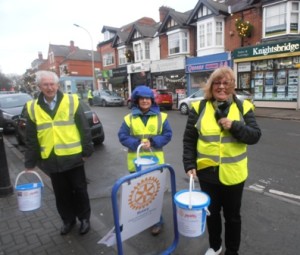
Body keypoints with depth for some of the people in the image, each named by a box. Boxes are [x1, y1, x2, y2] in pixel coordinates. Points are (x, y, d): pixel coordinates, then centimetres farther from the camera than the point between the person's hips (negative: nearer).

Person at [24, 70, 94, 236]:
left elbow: (84, 129, -4)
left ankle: (84, 218, 32)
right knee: (61, 193, 16)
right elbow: (31, 139, 6)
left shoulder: (71, 101, -6)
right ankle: (68, 219, 36)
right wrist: (30, 163, 6)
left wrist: (86, 151, -5)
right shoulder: (32, 108, 2)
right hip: (51, 159, 3)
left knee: (79, 190, 12)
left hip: (73, 157, -2)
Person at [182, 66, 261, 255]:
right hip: (207, 172, 1)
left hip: (233, 173, 0)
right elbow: (189, 139, -2)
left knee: (232, 215, 18)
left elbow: (255, 136, -6)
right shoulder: (199, 107, -4)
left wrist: (234, 126, -22)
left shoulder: (243, 107, -3)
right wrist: (190, 165, -8)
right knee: (212, 212, 21)